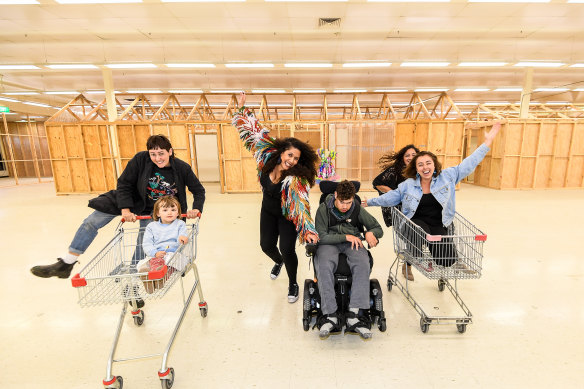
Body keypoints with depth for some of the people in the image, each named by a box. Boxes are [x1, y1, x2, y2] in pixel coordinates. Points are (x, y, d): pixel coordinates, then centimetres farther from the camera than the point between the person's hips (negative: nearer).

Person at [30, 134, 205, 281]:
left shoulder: (182, 168, -21)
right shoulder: (141, 159, -21)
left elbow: (199, 190, -10)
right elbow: (124, 183, -13)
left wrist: (197, 208, -25)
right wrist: (125, 208, -22)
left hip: (153, 211, -1)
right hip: (131, 200, 1)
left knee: (143, 249, 1)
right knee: (91, 221, -7)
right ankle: (66, 264, 5)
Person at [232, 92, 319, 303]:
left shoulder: (297, 179, -31)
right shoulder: (267, 156, -18)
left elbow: (302, 204, -42)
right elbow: (254, 132, -9)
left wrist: (308, 229, -55)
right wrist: (243, 108, -8)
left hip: (287, 216, -4)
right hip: (268, 211, 5)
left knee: (287, 250, -9)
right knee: (266, 245, 11)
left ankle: (293, 284, 19)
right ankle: (278, 261, 49)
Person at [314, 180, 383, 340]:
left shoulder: (357, 209, 0)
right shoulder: (324, 209, -7)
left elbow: (378, 228, 9)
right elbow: (322, 236, -10)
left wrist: (370, 233, -16)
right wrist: (346, 237, -17)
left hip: (353, 243, 2)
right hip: (329, 243, -1)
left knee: (363, 264, -32)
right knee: (324, 266, -34)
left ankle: (353, 315, -31)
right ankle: (330, 315, -28)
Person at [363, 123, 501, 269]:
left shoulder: (447, 177, 3)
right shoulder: (407, 185, 3)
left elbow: (468, 164, 5)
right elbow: (389, 198, 11)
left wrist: (487, 142, 3)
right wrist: (370, 202, 12)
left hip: (438, 226, 1)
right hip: (416, 223, 0)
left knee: (448, 259, -17)